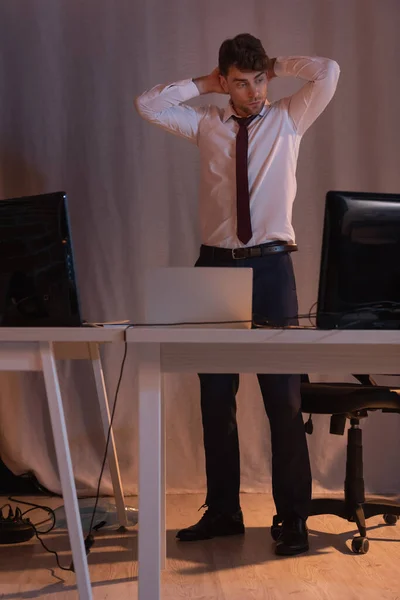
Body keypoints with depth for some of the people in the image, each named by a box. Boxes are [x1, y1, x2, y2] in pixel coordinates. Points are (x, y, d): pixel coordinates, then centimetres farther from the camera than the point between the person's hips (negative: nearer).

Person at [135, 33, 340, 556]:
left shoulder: (288, 119, 8)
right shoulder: (206, 125, 13)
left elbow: (329, 72, -5)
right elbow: (146, 105, 8)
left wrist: (279, 65, 9)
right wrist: (202, 83, 9)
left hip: (271, 264, -2)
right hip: (216, 264, 3)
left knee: (283, 396, -1)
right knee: (215, 396, 6)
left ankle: (294, 518, 8)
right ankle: (223, 511, 18)